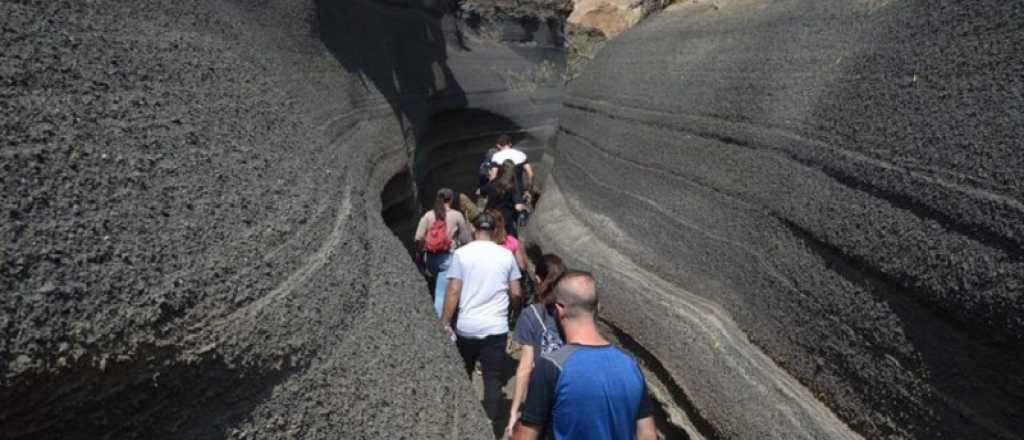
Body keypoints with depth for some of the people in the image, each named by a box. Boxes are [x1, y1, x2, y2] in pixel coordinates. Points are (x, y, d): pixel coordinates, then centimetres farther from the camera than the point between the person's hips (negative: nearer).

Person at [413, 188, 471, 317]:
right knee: (442, 293, -3)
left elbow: (418, 238, -3)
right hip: (447, 258, -3)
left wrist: (418, 251, 13)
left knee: (438, 288, 23)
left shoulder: (428, 215, 3)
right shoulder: (457, 216, -2)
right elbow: (466, 240, -1)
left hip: (430, 257, 3)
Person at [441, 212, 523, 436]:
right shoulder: (506, 254, -1)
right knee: (493, 379, 6)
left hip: (466, 327, 1)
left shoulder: (462, 253, -4)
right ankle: (491, 428, 10)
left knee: (462, 375, 21)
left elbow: (453, 292, -7)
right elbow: (516, 294, 3)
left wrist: (445, 323, 1)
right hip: (496, 327, -1)